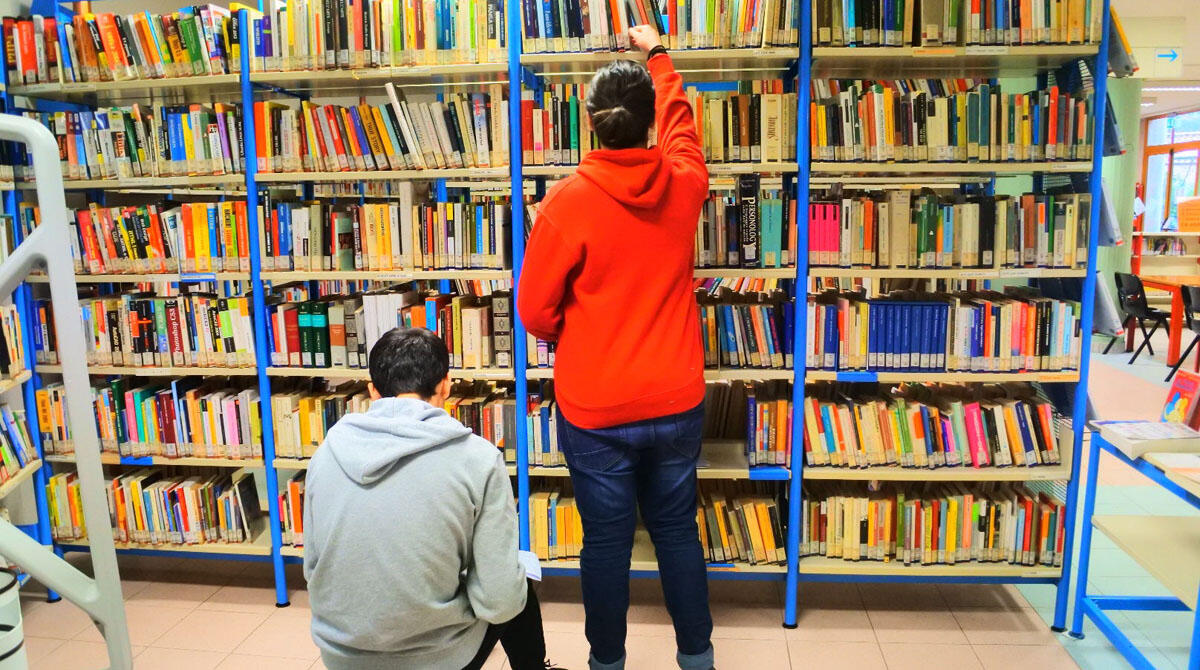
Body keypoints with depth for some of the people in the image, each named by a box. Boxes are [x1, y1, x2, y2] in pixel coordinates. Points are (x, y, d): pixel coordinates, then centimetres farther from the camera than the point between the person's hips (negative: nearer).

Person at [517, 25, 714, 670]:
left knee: (607, 539, 11)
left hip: (595, 410, -3)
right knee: (677, 529, 18)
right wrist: (657, 53, 34)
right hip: (676, 403, 4)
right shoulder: (684, 184, -4)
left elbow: (535, 311, -9)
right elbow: (678, 120, 19)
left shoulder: (568, 201, -15)